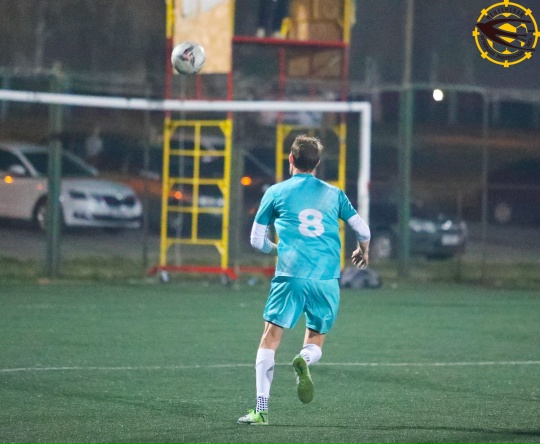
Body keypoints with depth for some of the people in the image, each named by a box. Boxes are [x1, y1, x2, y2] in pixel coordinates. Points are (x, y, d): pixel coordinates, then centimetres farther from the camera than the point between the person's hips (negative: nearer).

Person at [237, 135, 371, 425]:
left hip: (291, 276, -2)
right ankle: (305, 361, -22)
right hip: (327, 280, 2)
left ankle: (261, 409, -9)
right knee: (315, 342, 16)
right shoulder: (334, 194, 13)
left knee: (270, 339, 2)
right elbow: (363, 231, 13)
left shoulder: (276, 192, 8)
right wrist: (363, 252, 35)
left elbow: (257, 240, 12)